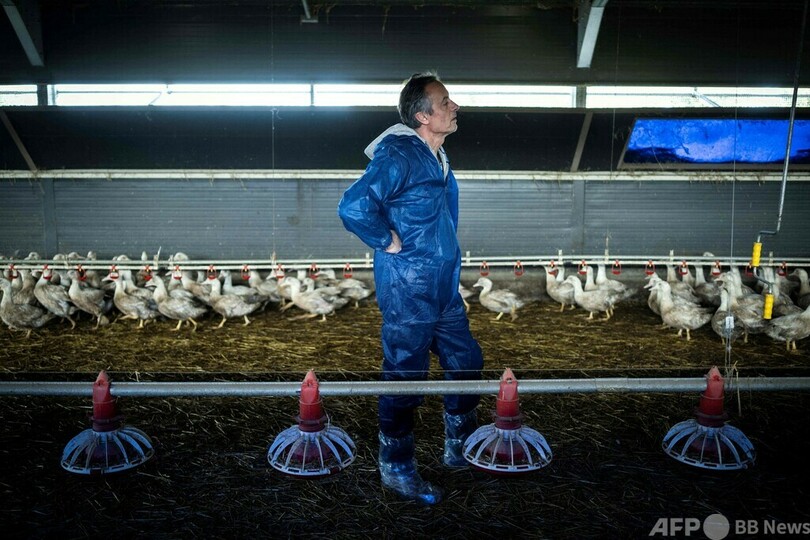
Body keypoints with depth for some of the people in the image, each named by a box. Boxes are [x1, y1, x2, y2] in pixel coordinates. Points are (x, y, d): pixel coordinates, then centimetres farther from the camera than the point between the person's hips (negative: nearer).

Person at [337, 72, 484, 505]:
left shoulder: (438, 156, 10)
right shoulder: (399, 156, -20)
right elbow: (353, 207, -32)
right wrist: (389, 242, -20)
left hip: (443, 288, 10)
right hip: (408, 293, -10)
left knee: (466, 363, 18)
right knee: (405, 378, 3)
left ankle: (459, 449, 36)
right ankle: (396, 470, 20)